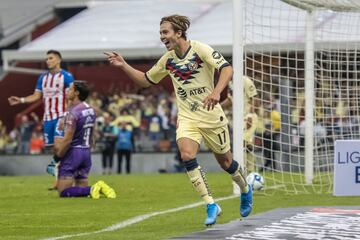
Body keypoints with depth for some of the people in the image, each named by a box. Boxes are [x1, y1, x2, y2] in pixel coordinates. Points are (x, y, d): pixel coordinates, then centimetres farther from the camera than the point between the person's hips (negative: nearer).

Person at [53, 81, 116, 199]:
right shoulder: (91, 110, 9)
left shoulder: (73, 112, -17)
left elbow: (67, 139, -18)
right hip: (86, 152, 8)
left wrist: (58, 155, -7)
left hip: (73, 152, -8)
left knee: (63, 192, -8)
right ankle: (98, 188, -9)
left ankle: (92, 189, -23)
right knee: (82, 190, 15)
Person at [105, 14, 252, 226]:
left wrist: (216, 92, -39)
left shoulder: (200, 49, -13)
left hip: (211, 116, -4)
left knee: (225, 161, 7)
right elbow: (146, 80, 18)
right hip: (187, 118, 4)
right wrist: (123, 66, 4)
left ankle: (245, 190, 40)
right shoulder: (168, 60, 4)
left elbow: (227, 69, -23)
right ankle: (211, 205, -13)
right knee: (187, 155, -21)